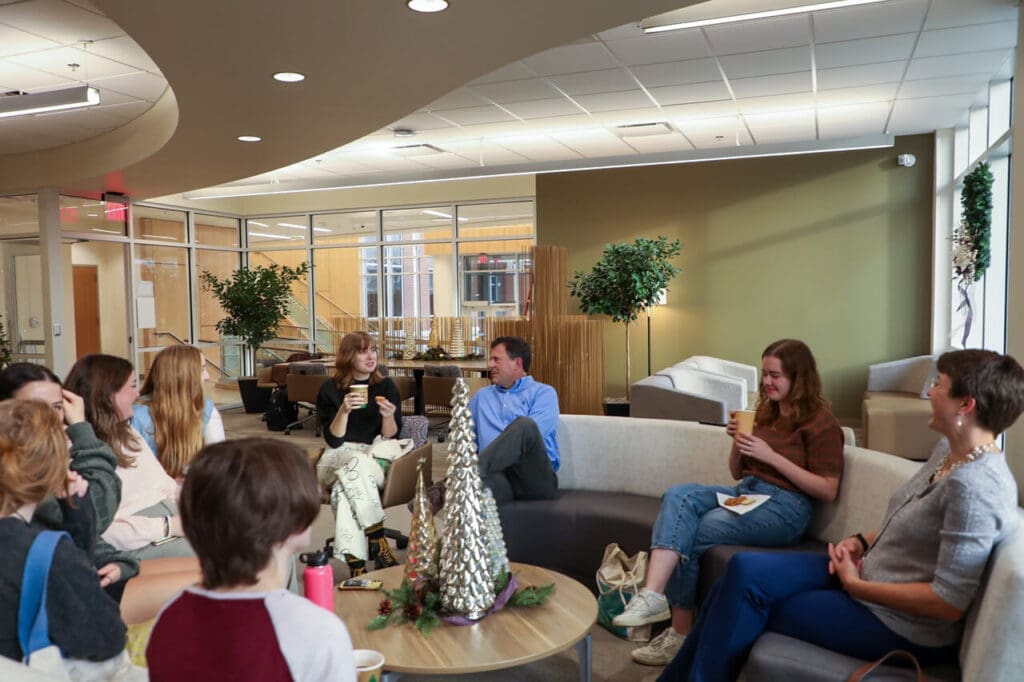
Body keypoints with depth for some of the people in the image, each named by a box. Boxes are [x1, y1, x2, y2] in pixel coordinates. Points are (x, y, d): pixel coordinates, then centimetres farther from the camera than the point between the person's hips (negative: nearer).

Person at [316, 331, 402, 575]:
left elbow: (390, 437, 1)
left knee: (345, 489, -33)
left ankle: (355, 564, -31)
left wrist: (389, 416, -20)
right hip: (338, 458, 0)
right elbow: (333, 440, -6)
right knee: (358, 463, -36)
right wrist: (344, 410, -22)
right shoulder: (330, 390, 2)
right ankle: (380, 548, -31)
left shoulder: (386, 386, 5)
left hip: (377, 458, 1)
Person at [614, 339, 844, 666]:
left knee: (691, 534, -25)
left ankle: (680, 634, -9)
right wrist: (738, 441, -1)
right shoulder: (763, 412, 18)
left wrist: (771, 456, -16)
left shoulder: (821, 423, -3)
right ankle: (652, 594, -38)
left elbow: (828, 490, -10)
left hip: (785, 506, -7)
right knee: (678, 495, -25)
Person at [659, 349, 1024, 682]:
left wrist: (856, 585, -16)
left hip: (903, 626, -8)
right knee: (744, 570, -8)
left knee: (747, 611, -10)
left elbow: (949, 602, -25)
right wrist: (862, 541, 2)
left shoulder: (974, 485, -25)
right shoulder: (949, 450, 4)